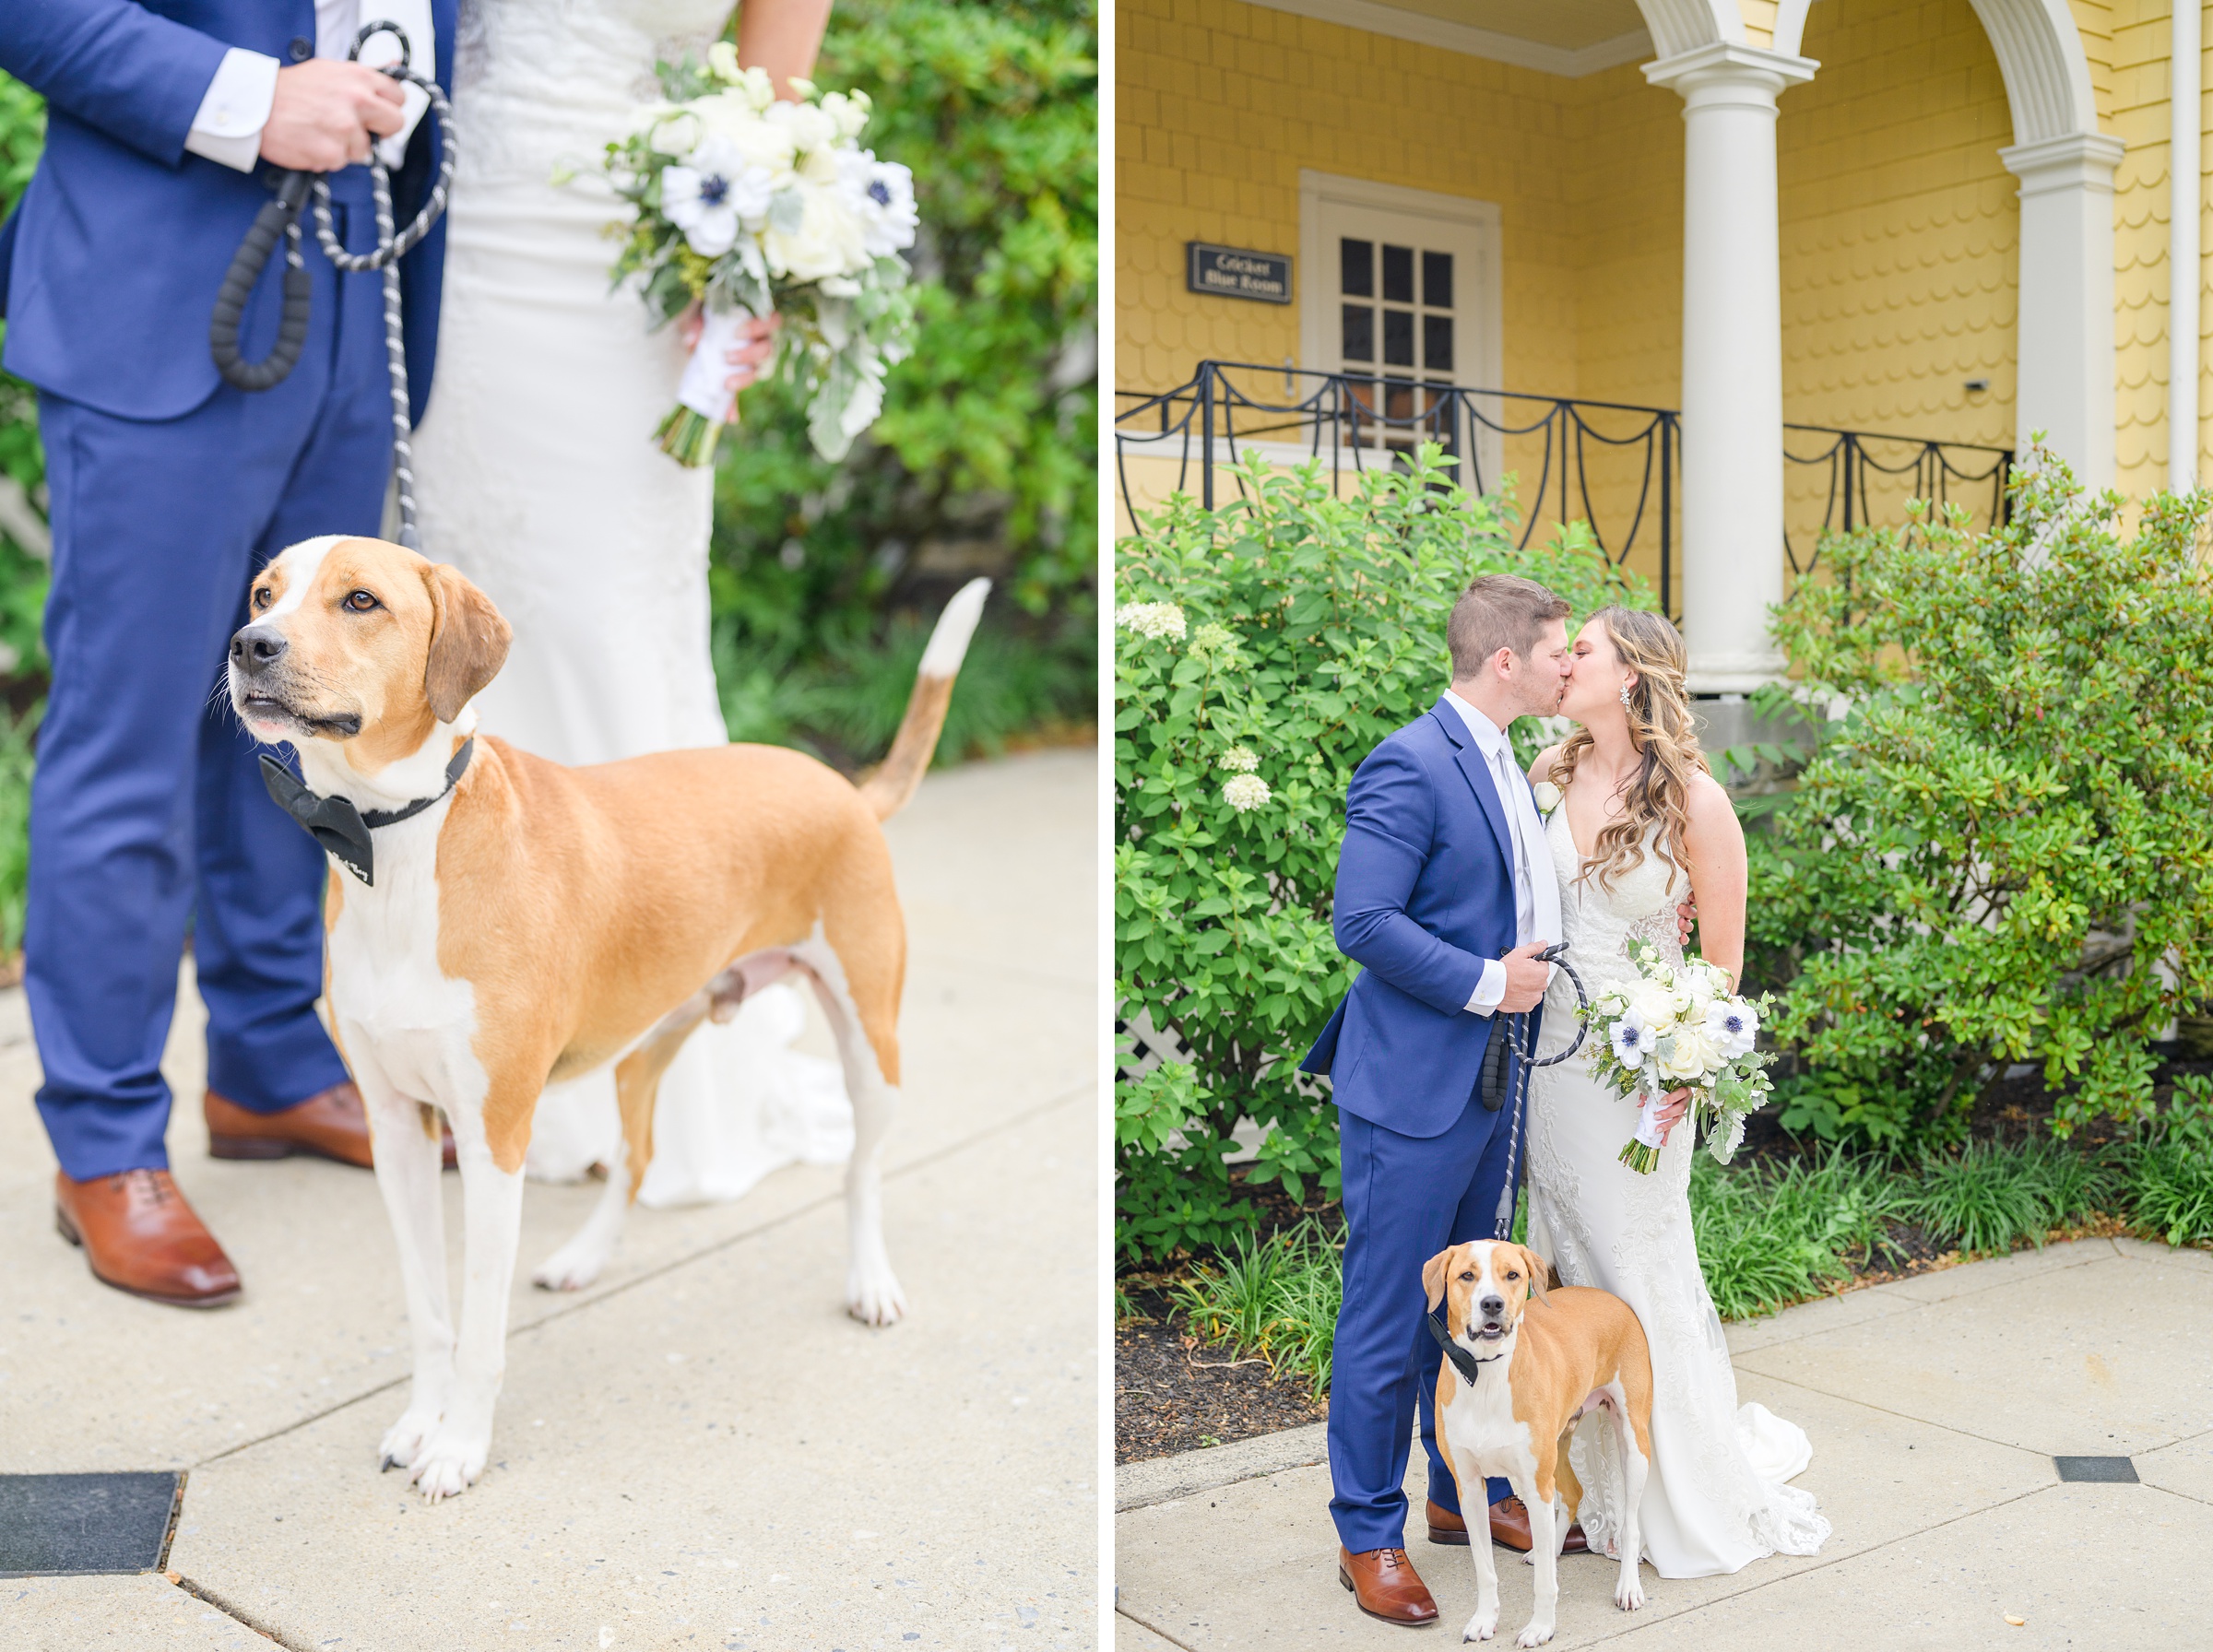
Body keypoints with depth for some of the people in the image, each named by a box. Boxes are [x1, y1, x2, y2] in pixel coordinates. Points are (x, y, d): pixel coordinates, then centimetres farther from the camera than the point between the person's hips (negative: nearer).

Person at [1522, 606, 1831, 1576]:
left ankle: (1692, 1501, 25)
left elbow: (1724, 959, -5)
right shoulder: (1554, 773, 1)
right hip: (1550, 1052, 5)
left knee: (1639, 1274, 5)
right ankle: (1597, 1486, 28)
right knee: (1566, 1270, 12)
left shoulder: (1695, 801, -11)